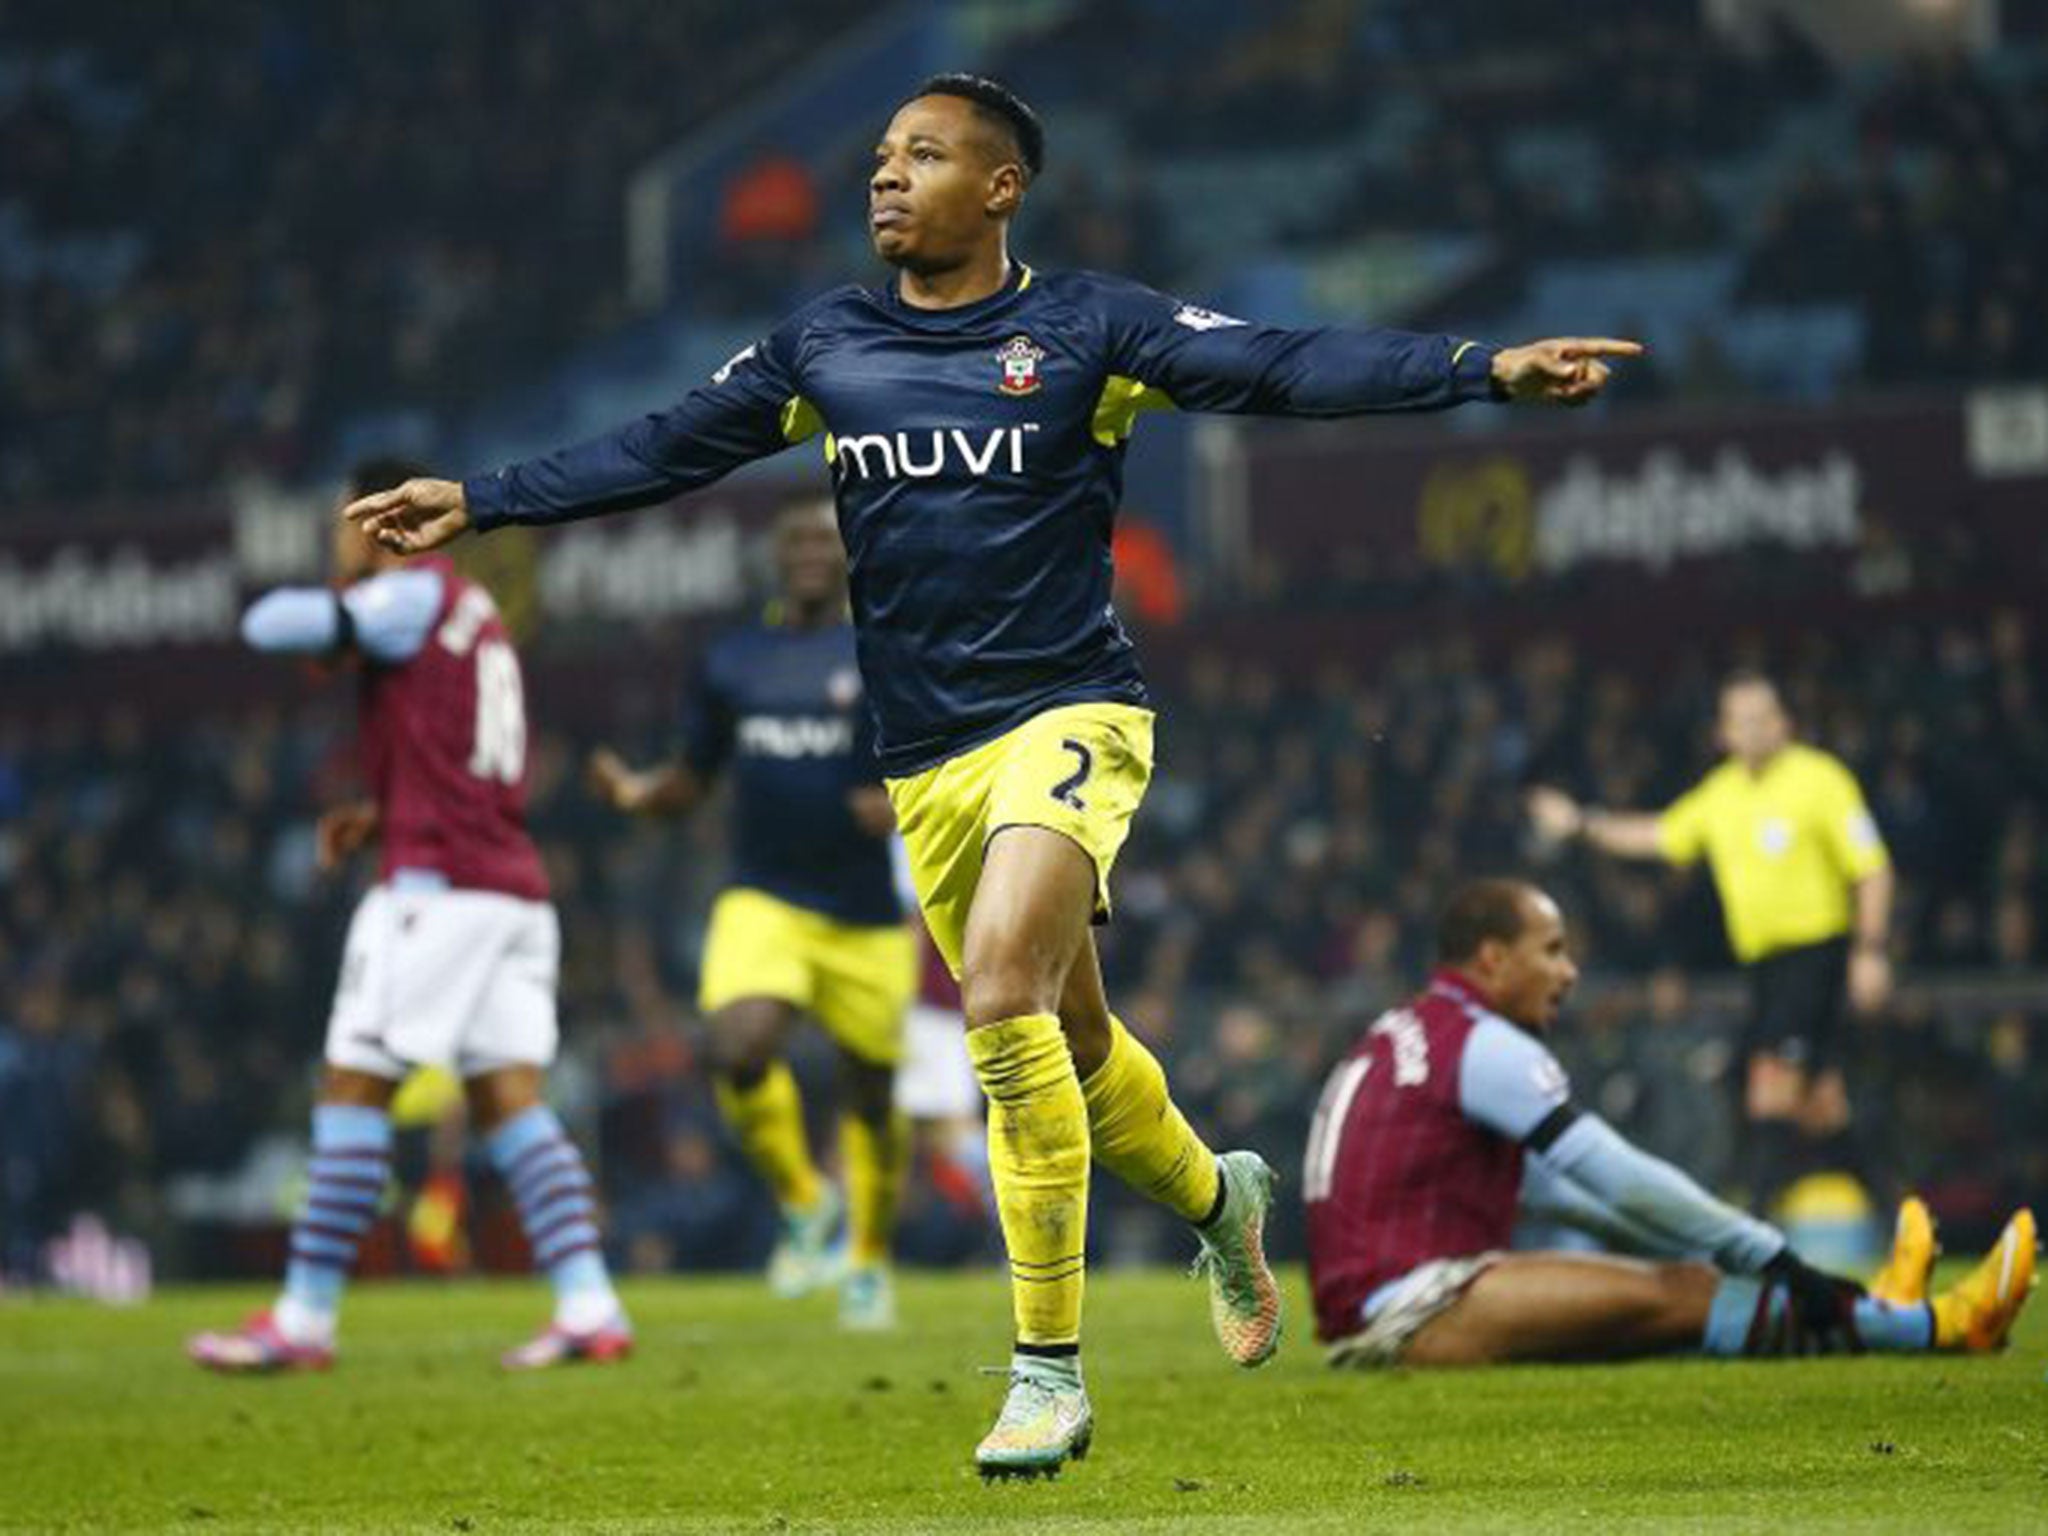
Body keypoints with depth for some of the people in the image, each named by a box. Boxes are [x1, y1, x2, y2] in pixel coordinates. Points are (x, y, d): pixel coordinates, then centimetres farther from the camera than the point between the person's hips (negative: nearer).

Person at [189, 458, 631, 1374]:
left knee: (353, 1087, -4)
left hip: (437, 885, -9)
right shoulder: (477, 617, 22)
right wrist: (381, 815, 17)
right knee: (509, 1101, 3)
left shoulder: (415, 597, -6)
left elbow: (272, 626, -12)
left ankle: (304, 1321, -3)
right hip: (514, 887, 9)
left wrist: (327, 620, 10)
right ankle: (591, 1311, -8)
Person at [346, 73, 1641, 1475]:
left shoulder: (1086, 328, -3)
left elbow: (1287, 368, -10)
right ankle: (1218, 1198, 46)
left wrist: (1487, 369, -21)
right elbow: (662, 452, 16)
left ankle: (1049, 1373, -19)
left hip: (1068, 715, -5)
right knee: (1072, 1045, 12)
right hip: (928, 761, 5)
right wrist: (478, 503, 12)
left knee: (1002, 985, -26)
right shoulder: (826, 347, 10)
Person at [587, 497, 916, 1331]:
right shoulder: (731, 661, 9)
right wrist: (635, 791, -6)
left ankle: (869, 1262, 32)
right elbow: (690, 781, 16)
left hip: (866, 912, -1)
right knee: (739, 1050, -25)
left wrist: (906, 808, -23)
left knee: (871, 1094, 7)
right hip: (763, 902, 1)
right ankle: (804, 1205, 0)